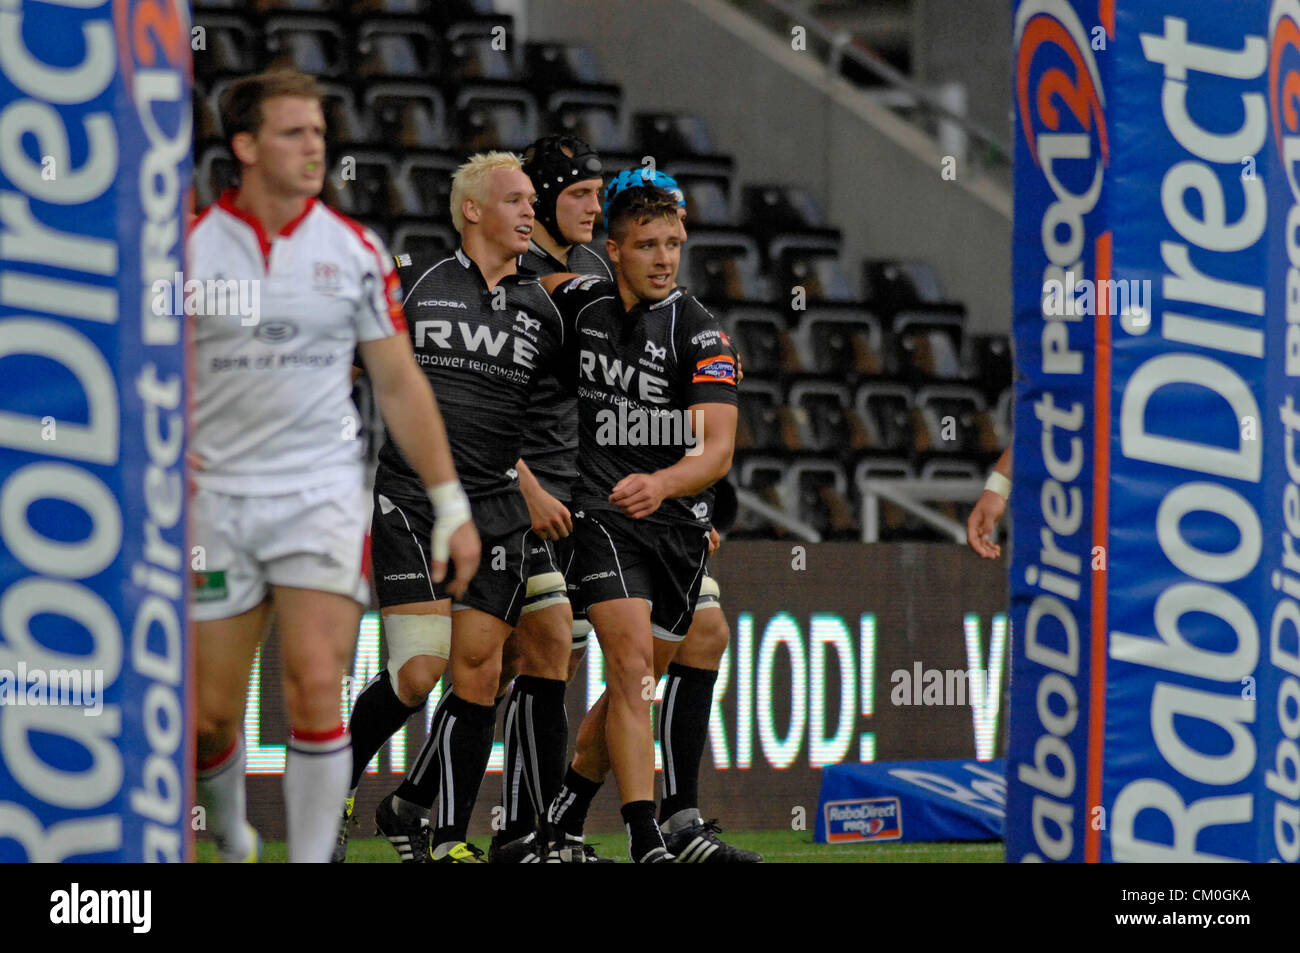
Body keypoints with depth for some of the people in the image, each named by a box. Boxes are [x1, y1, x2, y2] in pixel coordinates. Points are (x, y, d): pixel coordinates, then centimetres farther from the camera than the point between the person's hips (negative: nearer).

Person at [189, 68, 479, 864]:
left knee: (316, 691, -15)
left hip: (323, 496, 0)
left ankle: (312, 858, -8)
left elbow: (400, 384, 7)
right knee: (213, 709, 5)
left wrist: (451, 506, 4)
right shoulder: (190, 248, -2)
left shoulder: (356, 251, 2)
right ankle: (231, 834, 34)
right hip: (218, 499, 0)